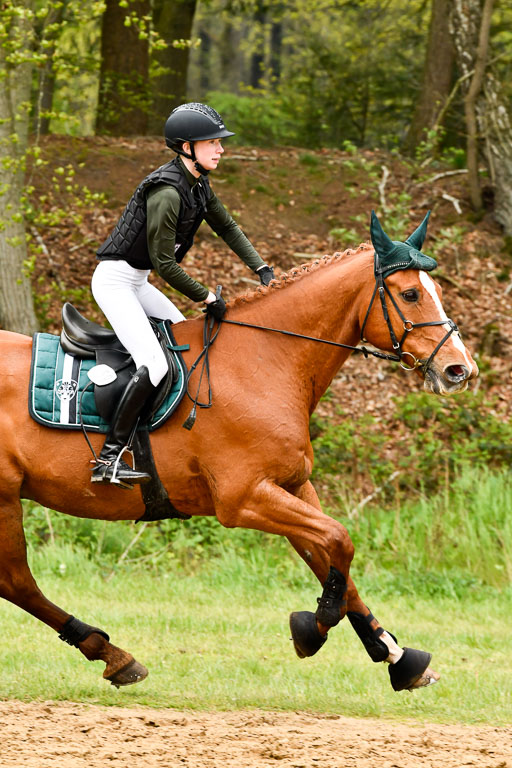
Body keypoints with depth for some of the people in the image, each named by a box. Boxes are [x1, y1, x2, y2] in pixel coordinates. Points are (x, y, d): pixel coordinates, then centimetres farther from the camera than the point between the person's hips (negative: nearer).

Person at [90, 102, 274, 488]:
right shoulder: (167, 192, -25)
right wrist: (208, 299, -15)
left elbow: (228, 227, 17)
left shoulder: (198, 185, 5)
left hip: (136, 282, 10)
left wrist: (262, 269, 6)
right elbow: (164, 263, -23)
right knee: (155, 364, -21)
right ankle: (109, 458, -24)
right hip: (114, 281, -10)